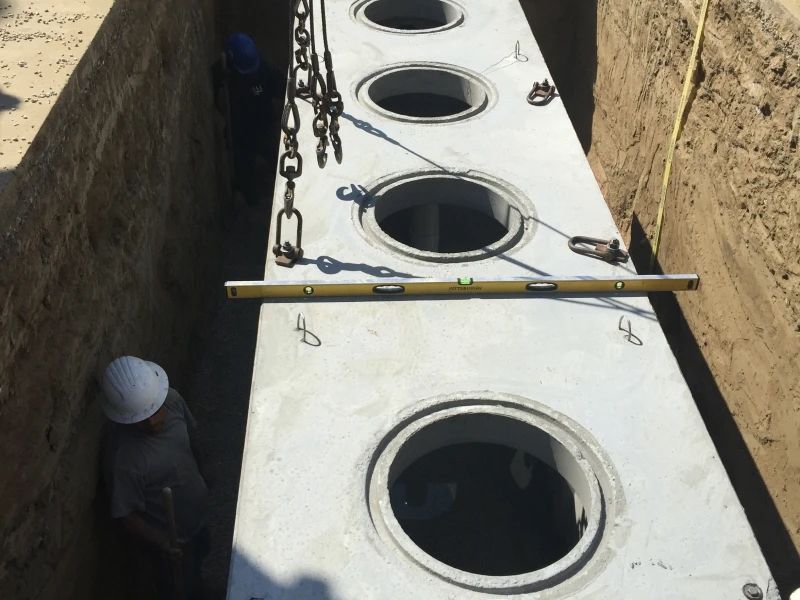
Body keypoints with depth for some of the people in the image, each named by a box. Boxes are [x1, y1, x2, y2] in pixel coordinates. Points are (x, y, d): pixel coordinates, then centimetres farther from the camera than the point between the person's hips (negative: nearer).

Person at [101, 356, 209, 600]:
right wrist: (163, 545, -36)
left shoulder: (172, 399, -22)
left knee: (199, 557, 34)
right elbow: (127, 516, -25)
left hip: (196, 515, 6)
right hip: (170, 537, -6)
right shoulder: (122, 458, -39)